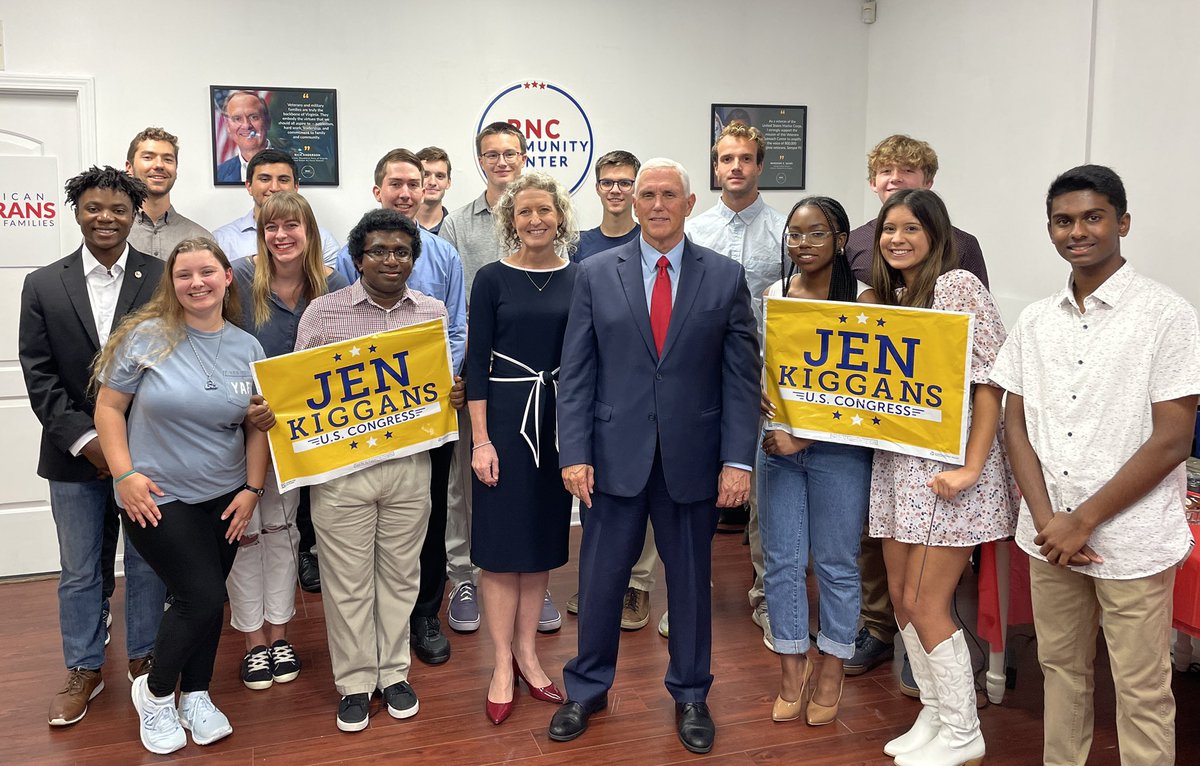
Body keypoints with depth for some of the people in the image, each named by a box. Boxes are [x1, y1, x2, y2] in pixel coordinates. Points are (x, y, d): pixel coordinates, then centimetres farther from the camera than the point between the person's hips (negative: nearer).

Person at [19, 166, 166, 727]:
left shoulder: (164, 280, -4)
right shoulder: (43, 285, 1)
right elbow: (38, 375, -2)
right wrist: (87, 440, -11)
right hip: (75, 454, 2)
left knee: (147, 564, 12)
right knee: (79, 571, 14)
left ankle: (143, 659, 31)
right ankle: (84, 670, 31)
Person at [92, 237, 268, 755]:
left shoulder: (247, 348, 2)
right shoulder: (146, 336, -8)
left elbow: (258, 426, 6)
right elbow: (109, 406, -4)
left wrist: (252, 488, 0)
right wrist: (125, 474, -12)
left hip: (223, 497, 4)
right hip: (157, 498, -4)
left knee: (209, 600, 11)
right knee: (201, 597, -7)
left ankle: (195, 697, 32)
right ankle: (154, 692, 19)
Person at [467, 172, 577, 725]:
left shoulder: (579, 278, 3)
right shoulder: (492, 278, -3)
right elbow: (476, 361, -5)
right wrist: (480, 440, -10)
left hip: (560, 419, 3)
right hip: (504, 415, -2)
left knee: (544, 537, 11)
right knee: (501, 539, 3)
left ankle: (526, 652, 26)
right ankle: (502, 662, 16)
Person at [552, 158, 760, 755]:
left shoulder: (726, 277, 1)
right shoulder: (596, 274, 2)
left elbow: (742, 375, 0)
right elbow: (575, 373, 1)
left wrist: (738, 459, -7)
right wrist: (574, 454, -6)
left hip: (692, 459, 0)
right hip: (616, 455, 0)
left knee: (691, 579, 13)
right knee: (600, 577, 9)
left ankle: (690, 696, 32)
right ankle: (587, 689, 31)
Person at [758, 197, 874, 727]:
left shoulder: (862, 299, -5)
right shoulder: (773, 294, 7)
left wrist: (804, 437, -15)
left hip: (838, 449, -3)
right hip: (777, 444, 3)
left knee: (836, 563, 7)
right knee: (781, 561, 8)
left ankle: (832, 671, 26)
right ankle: (792, 670, 24)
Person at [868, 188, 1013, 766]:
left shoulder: (958, 285, -11)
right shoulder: (889, 296, 13)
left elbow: (989, 380, -15)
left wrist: (971, 467, -20)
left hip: (948, 465, -8)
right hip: (898, 464, 8)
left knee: (925, 604, -3)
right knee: (901, 596, 11)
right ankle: (933, 714, 27)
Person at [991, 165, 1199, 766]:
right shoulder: (1036, 321, 7)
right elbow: (1015, 425, 7)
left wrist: (1082, 521, -12)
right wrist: (1046, 519, -6)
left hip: (1132, 542, -4)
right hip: (1049, 536, 5)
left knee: (1141, 692, 5)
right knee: (1060, 669, 17)